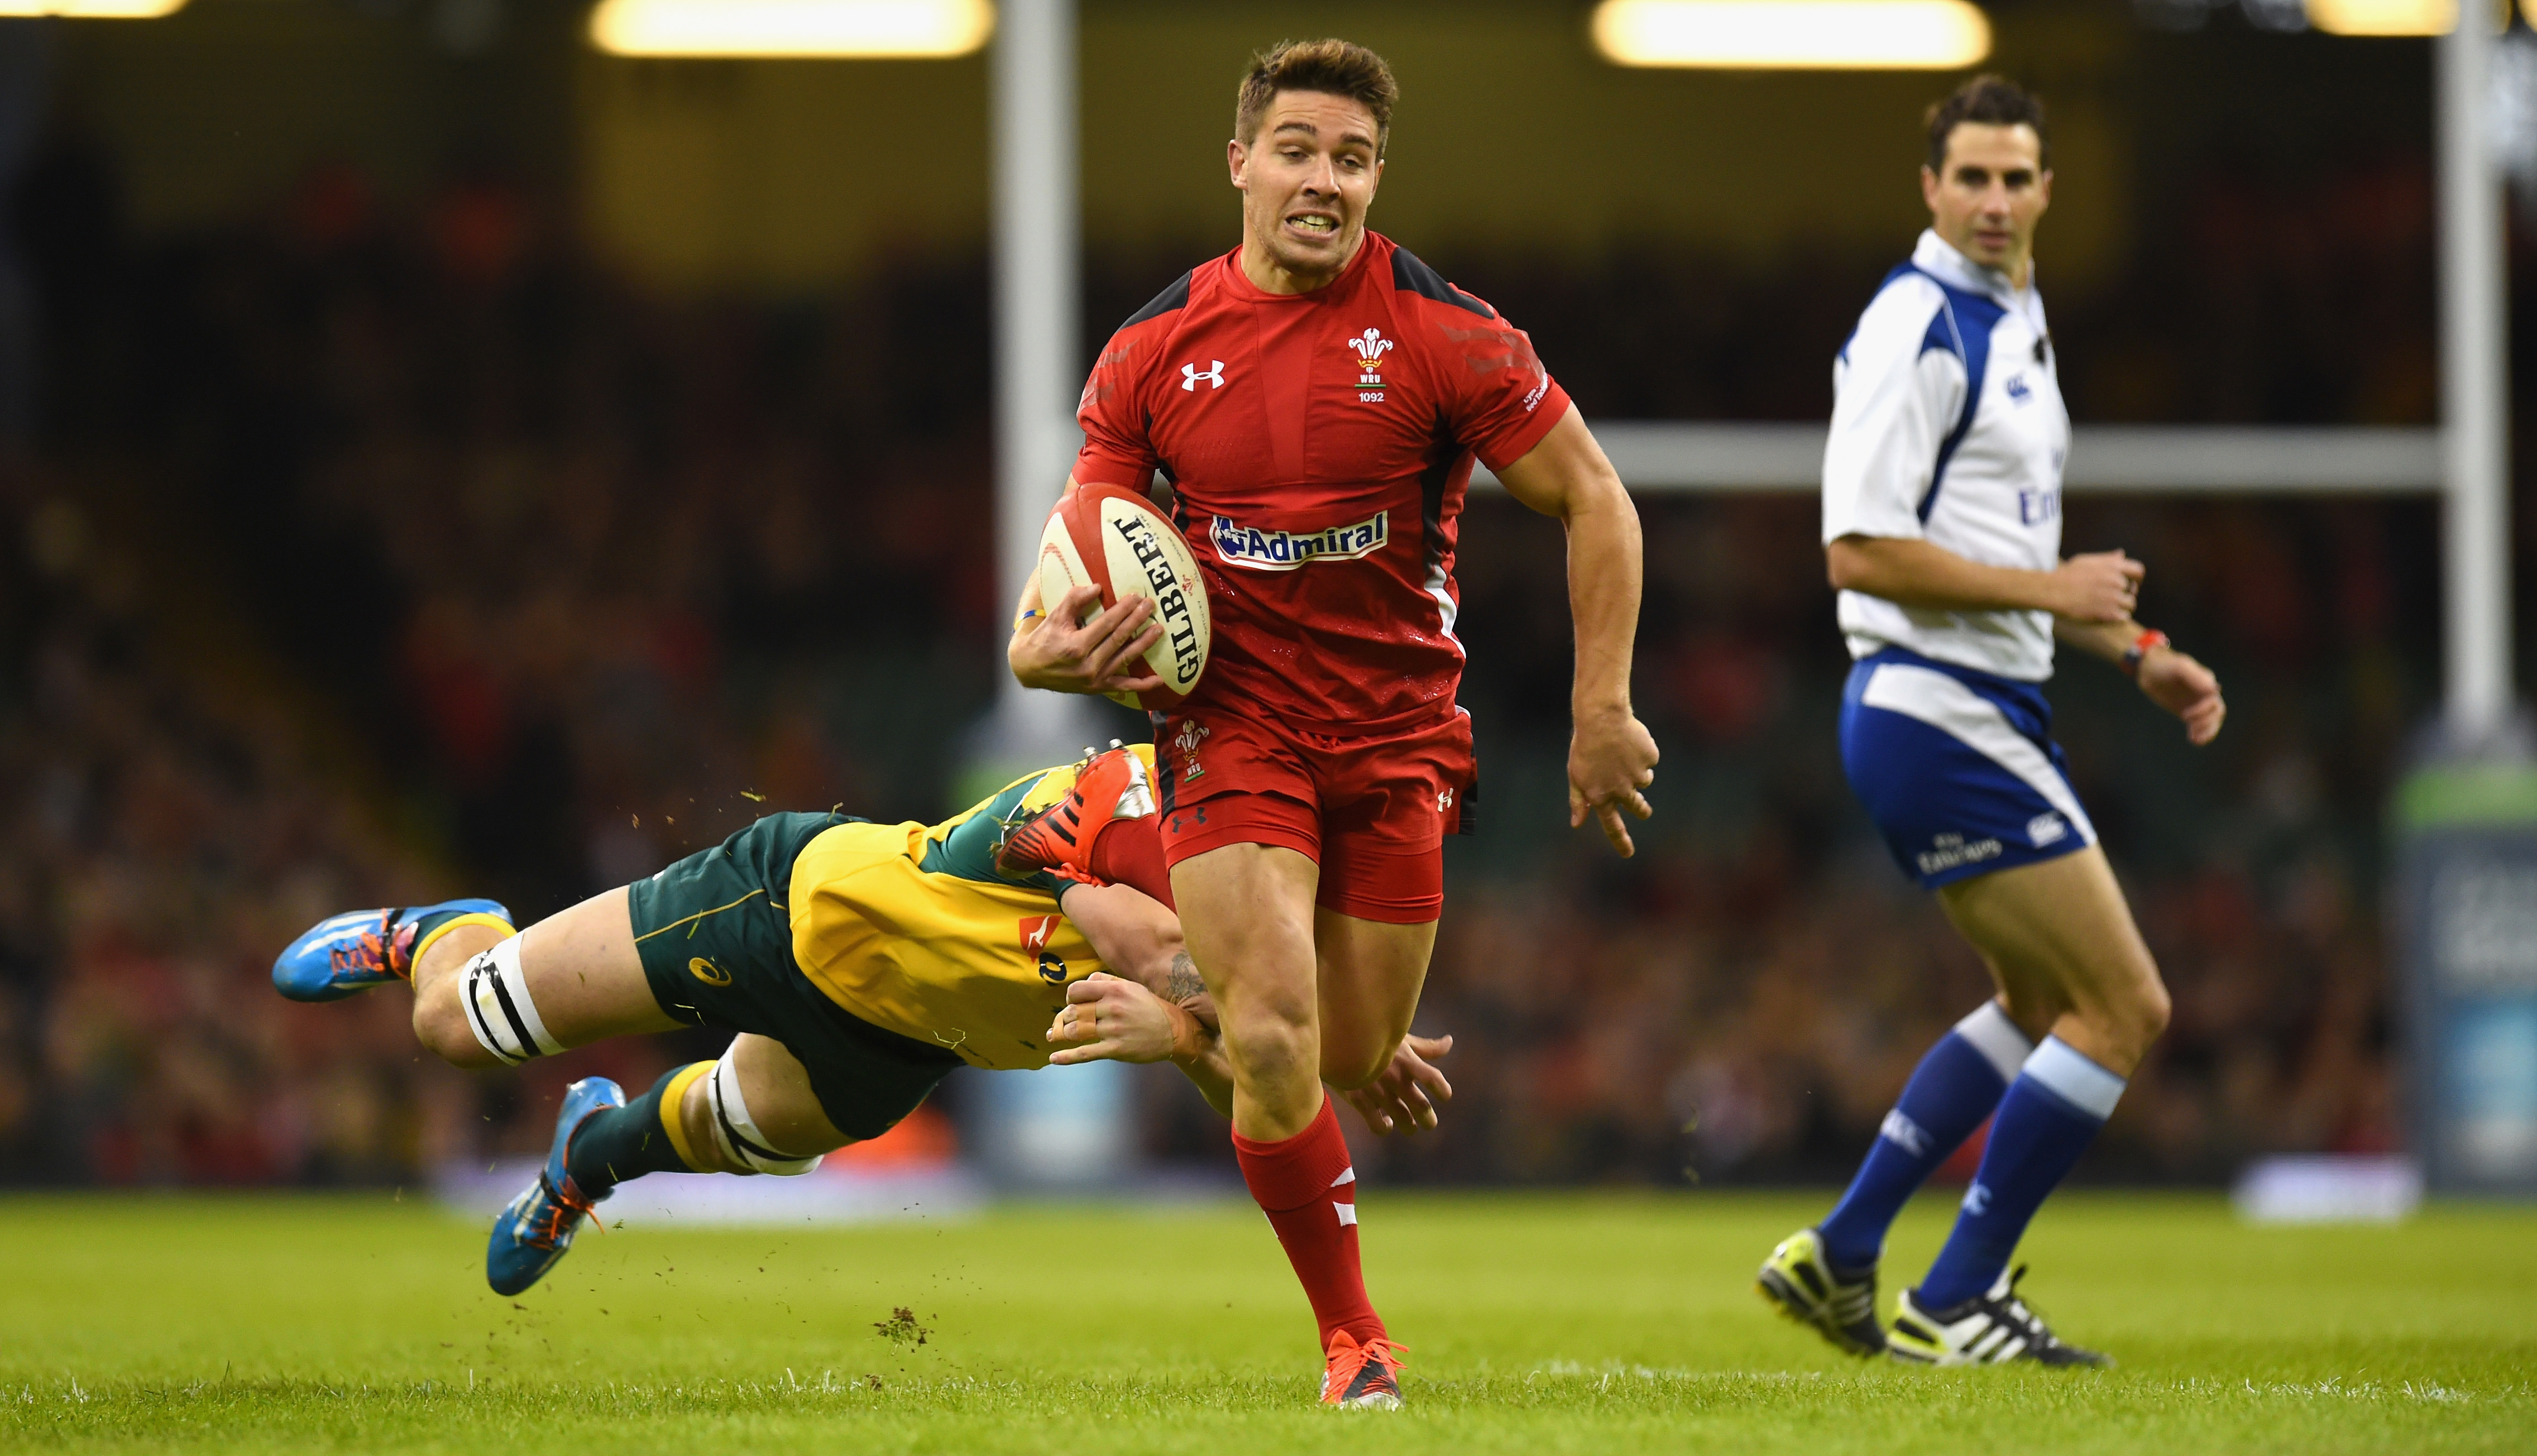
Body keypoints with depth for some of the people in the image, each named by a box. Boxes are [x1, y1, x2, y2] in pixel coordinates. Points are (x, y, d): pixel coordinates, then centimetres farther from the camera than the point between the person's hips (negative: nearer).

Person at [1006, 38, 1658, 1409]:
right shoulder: (1150, 353, -3)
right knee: (1272, 1040, -17)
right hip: (1233, 719, 0)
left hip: (1397, 727, 0)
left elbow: (1592, 499, -2)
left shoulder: (1441, 334, -9)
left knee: (1355, 1059, 4)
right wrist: (1055, 640, -19)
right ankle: (1353, 1339, 1)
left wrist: (1603, 714, -5)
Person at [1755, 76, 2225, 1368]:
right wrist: (2049, 590, -19)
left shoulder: (2018, 325, 17)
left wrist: (2137, 652, 18)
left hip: (1989, 711, 10)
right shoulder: (1916, 327, -15)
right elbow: (1860, 548, -22)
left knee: (2043, 1002, 22)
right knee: (2126, 1007, -8)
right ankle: (1953, 1306, -3)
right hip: (1936, 714, -10)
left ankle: (1838, 1259, 22)